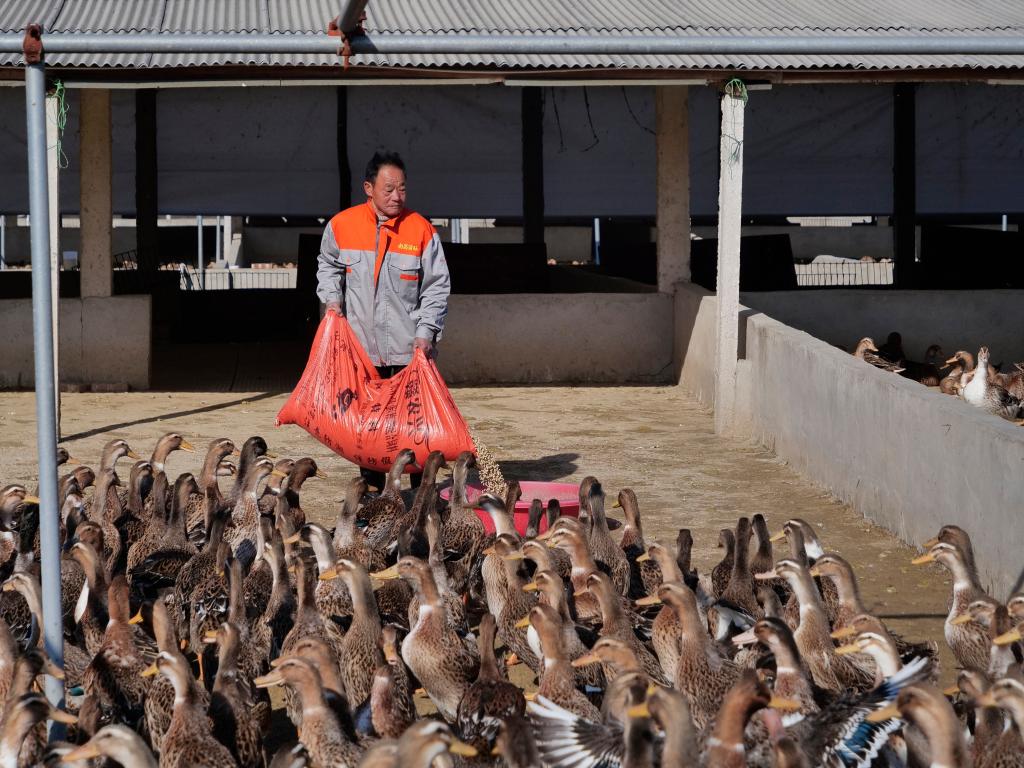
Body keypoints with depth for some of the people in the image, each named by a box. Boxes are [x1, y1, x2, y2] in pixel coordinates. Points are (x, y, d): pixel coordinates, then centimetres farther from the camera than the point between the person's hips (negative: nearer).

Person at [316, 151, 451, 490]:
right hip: (362, 346, 2)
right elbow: (328, 266, 21)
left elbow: (437, 287, 0)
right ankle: (372, 490, 17)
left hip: (410, 348, -2)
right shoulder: (341, 225, 1)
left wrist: (426, 332, -9)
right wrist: (332, 298, 4)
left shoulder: (421, 230, -4)